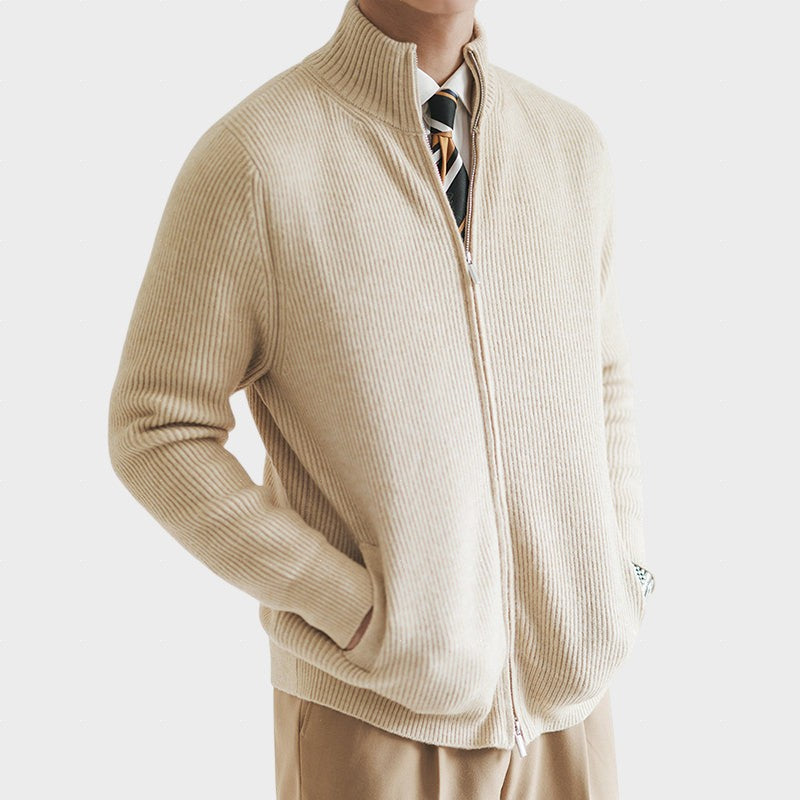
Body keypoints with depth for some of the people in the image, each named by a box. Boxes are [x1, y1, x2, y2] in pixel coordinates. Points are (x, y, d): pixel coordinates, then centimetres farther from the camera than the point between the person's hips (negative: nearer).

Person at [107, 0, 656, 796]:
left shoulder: (567, 144, 1)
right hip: (375, 712, -4)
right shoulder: (247, 160, -15)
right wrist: (357, 617, -16)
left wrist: (621, 578, 0)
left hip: (560, 699, 5)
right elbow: (155, 435, -11)